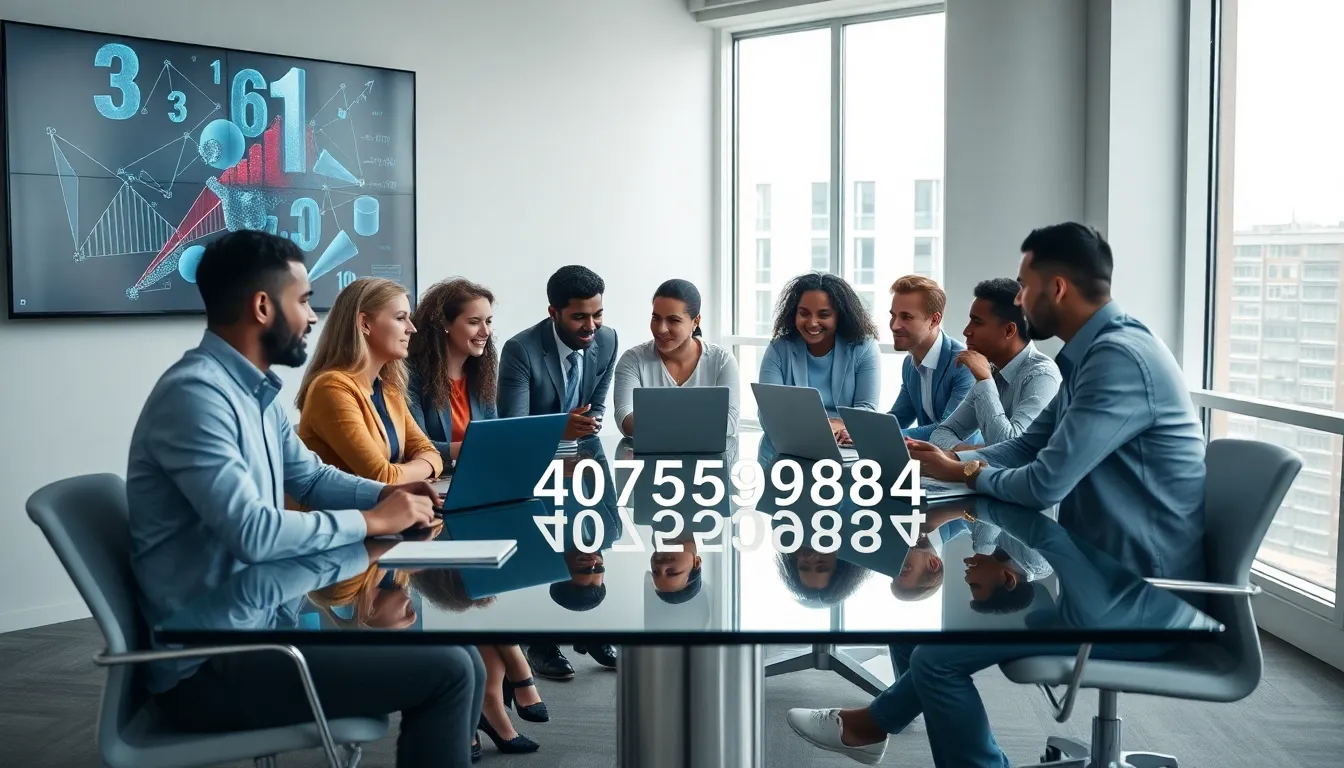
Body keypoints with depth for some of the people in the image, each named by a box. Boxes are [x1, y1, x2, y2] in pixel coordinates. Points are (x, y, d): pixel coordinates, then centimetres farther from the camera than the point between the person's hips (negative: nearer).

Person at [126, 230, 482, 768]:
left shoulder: (256, 392, 10)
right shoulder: (195, 394, -21)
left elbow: (311, 476, 21)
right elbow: (252, 533, -29)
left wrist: (386, 494, 2)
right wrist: (371, 521, -17)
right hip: (209, 665, -10)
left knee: (459, 660, 6)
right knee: (445, 671, -13)